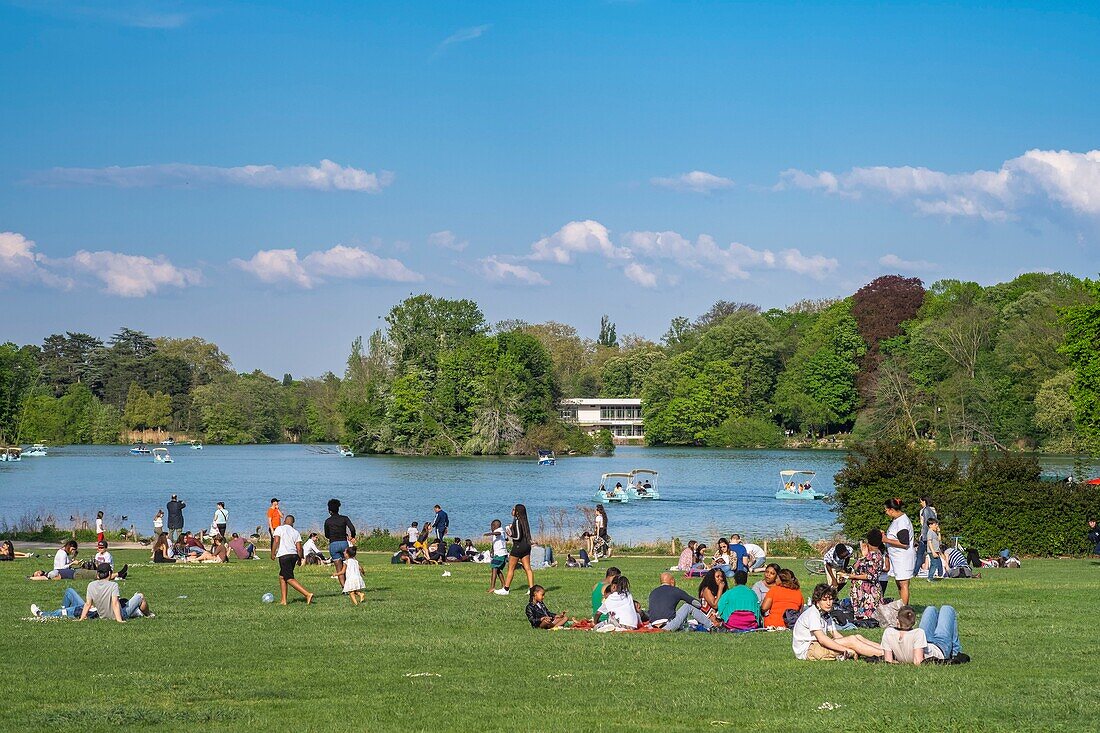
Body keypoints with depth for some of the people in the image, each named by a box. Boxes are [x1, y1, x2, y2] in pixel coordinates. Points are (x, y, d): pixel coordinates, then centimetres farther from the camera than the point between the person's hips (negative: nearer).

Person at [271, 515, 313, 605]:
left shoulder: (279, 529, 3)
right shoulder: (296, 532, 16)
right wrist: (299, 559, 20)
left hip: (284, 555, -6)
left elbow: (276, 541, -10)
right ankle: (283, 600, 14)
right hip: (294, 555, 6)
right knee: (282, 577, 18)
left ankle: (308, 594, -22)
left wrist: (273, 554, -4)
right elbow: (299, 548, 10)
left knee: (290, 579, -9)